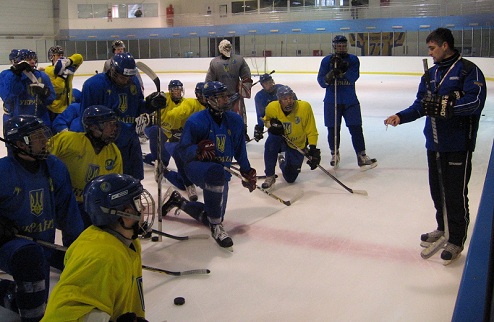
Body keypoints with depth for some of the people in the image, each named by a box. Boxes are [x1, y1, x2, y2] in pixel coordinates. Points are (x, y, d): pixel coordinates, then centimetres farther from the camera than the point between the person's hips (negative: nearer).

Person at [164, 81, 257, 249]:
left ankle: (177, 201, 34)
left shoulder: (235, 120, 0)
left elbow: (240, 149, 13)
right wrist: (198, 149, -36)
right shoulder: (196, 121, -16)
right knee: (217, 172, -42)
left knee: (211, 217, 8)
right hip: (196, 166, -6)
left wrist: (247, 172, 13)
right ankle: (216, 228, -30)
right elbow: (182, 150, -16)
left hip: (221, 171, 6)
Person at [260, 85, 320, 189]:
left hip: (298, 144, 0)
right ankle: (270, 176, -19)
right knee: (271, 141, -38)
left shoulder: (305, 107, -26)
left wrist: (313, 149, -25)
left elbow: (311, 132, -17)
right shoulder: (272, 108, -22)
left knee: (290, 178, 3)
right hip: (279, 137, 0)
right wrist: (272, 124, -21)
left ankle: (283, 161, 41)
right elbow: (267, 119, 2)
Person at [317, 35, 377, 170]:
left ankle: (362, 157, 2)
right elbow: (321, 81, -5)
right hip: (332, 101, 0)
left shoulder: (353, 59, 2)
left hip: (350, 101, 0)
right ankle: (334, 154, 25)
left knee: (356, 128, -3)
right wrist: (331, 75, -24)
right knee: (333, 129, 5)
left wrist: (343, 69, -27)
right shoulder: (326, 61, 1)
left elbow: (353, 77, -13)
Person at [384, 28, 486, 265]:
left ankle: (456, 241, 13)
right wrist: (401, 117, -1)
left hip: (458, 144, -7)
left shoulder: (468, 70, -9)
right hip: (434, 143, 8)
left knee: (456, 193, -1)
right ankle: (442, 228, 38)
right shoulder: (430, 74, 15)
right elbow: (420, 105, 14)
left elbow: (475, 100, -21)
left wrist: (445, 106, -28)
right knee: (436, 189, 18)